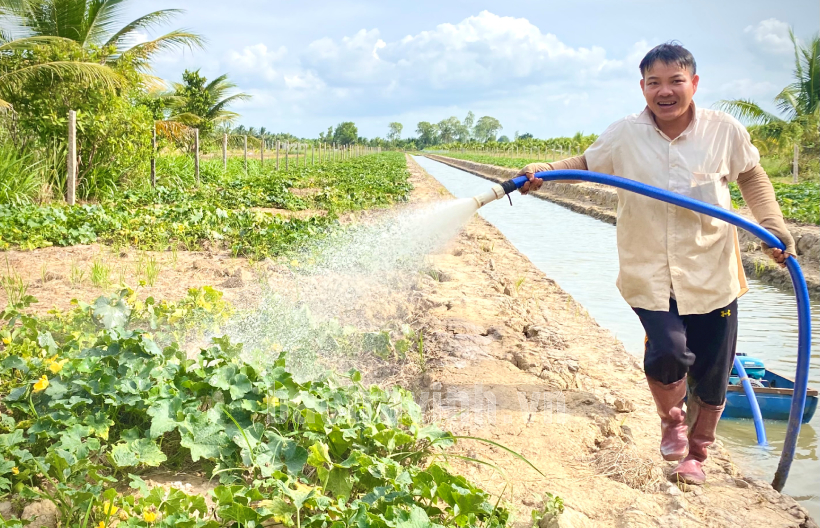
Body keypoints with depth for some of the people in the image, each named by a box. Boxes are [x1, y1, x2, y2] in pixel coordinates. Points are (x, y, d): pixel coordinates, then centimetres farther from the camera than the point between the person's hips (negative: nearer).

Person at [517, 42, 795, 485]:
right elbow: (586, 163, 14)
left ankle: (695, 454, 37)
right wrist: (543, 171, -3)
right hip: (650, 274, -1)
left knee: (712, 374, 8)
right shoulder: (623, 136, -4)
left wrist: (773, 225, 3)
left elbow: (751, 177, 14)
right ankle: (672, 420, 15)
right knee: (668, 354, -22)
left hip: (712, 274, 1)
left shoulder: (724, 131, -3)